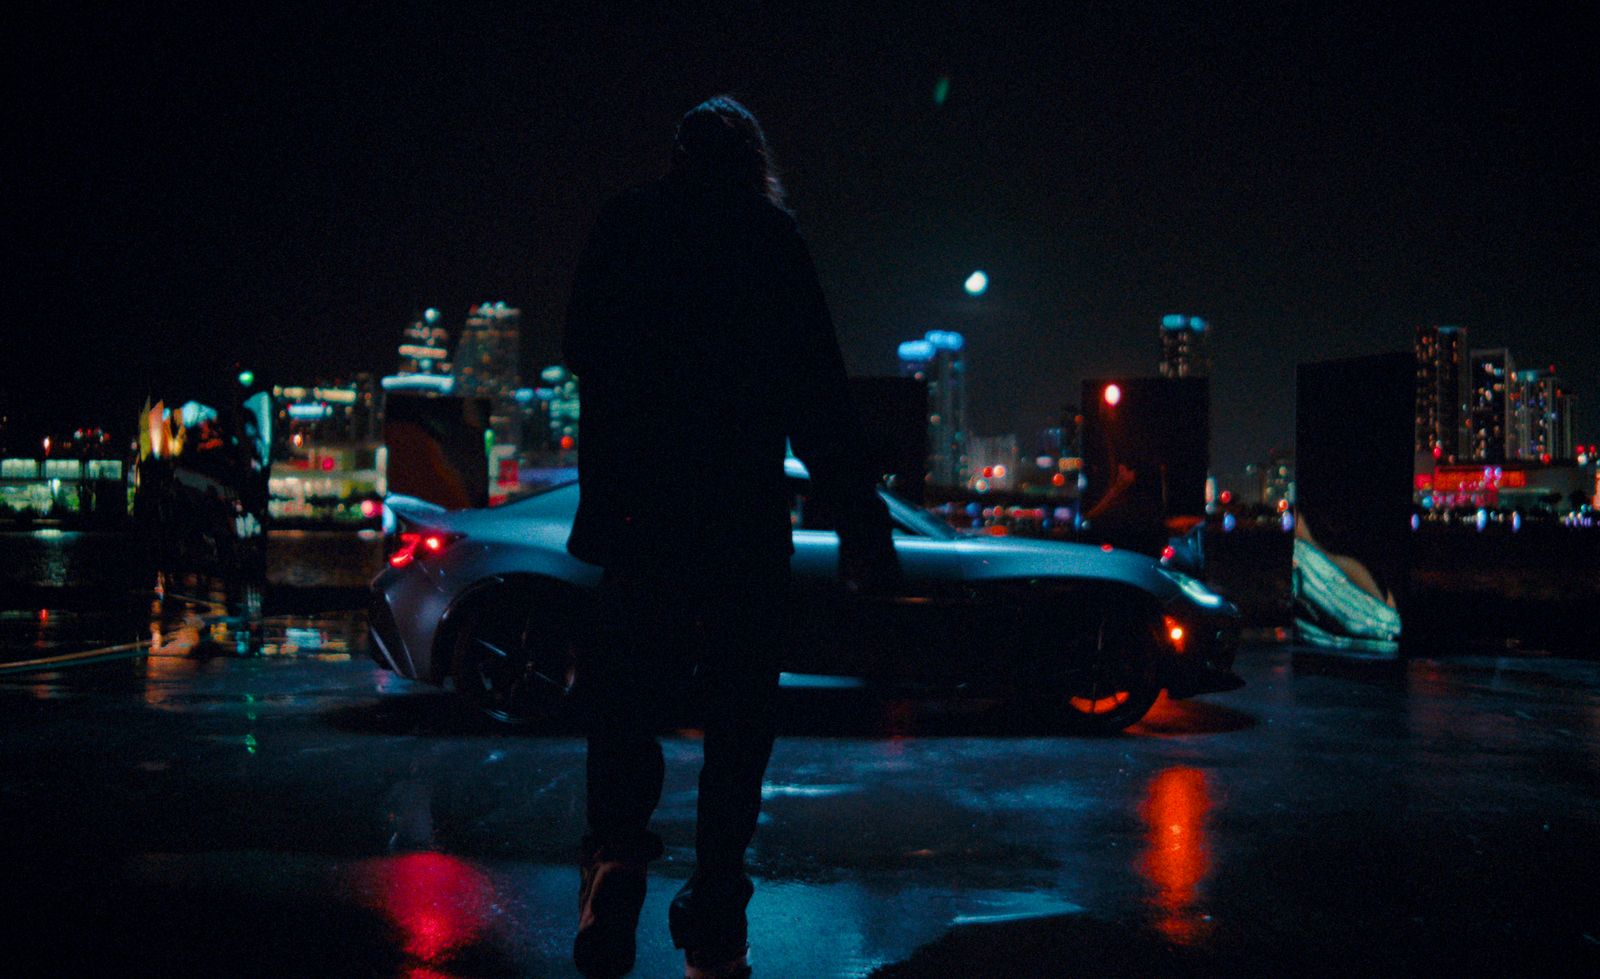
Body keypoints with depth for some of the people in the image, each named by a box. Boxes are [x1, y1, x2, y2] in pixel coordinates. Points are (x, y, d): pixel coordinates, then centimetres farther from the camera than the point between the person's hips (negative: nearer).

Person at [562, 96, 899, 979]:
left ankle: (617, 847, -15)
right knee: (738, 710, 7)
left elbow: (584, 356, 15)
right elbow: (817, 394, -5)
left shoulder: (626, 224, 9)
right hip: (744, 510, -1)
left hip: (641, 507, 2)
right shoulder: (770, 239, 1)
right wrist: (863, 525, -3)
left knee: (624, 697, 10)